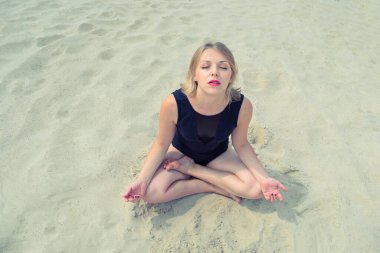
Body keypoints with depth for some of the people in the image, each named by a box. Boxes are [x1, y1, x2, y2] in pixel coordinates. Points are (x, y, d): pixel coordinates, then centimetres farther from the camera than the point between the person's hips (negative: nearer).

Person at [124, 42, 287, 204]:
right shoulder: (173, 104, -33)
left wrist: (264, 178, -20)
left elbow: (241, 144, -11)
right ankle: (215, 187, -7)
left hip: (218, 155, 2)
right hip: (182, 152, -1)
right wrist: (142, 180, -24)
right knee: (151, 192, -24)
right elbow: (162, 144, -16)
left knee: (256, 189, -19)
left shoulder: (242, 106, -29)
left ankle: (191, 169, -5)